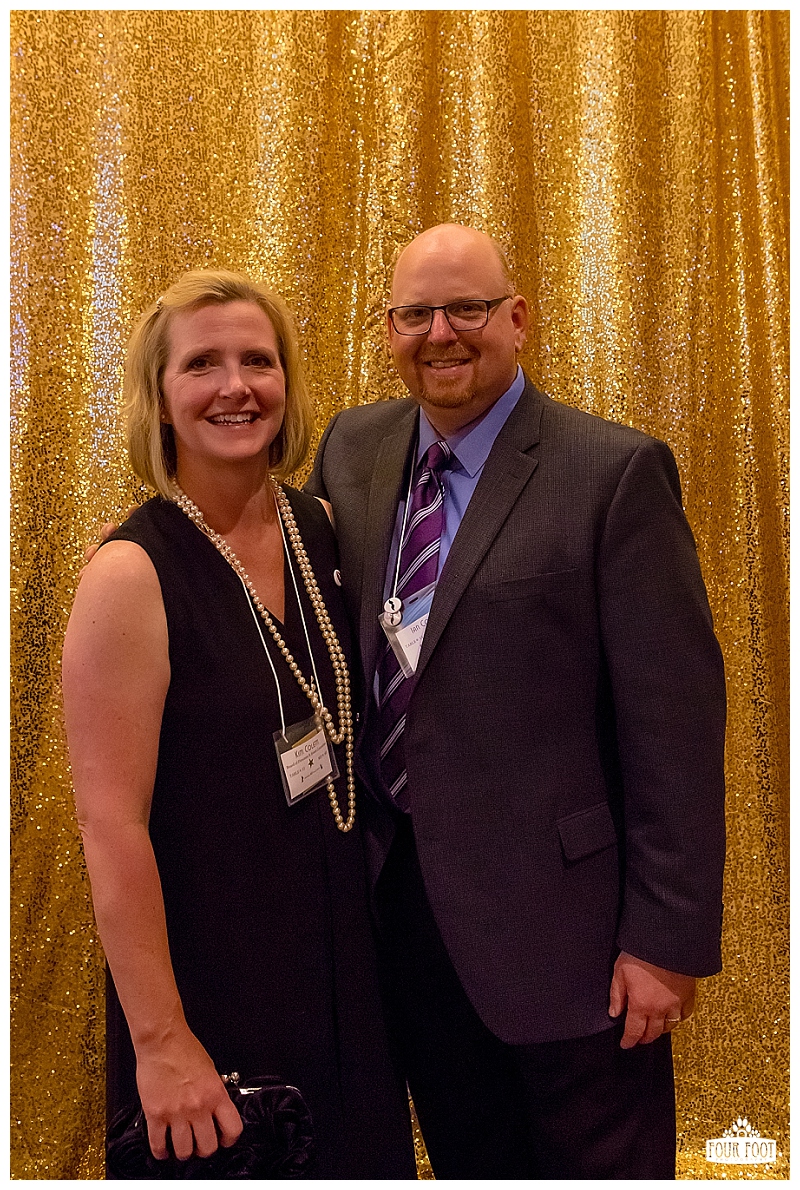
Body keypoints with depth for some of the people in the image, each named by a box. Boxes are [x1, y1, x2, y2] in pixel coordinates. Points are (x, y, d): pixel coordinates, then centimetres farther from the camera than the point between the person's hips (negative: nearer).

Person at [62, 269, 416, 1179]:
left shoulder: (321, 532, 0)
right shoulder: (132, 575, -18)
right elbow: (110, 825, -20)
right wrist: (160, 1041, -19)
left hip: (345, 957, 6)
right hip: (212, 974, -6)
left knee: (363, 1157, 19)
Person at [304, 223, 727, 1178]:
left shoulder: (614, 471, -12)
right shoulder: (351, 449, 6)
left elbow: (674, 716, -14)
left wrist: (668, 938, -14)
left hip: (558, 920, -5)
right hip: (403, 906, 5)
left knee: (600, 1166, 12)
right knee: (468, 1163, 22)